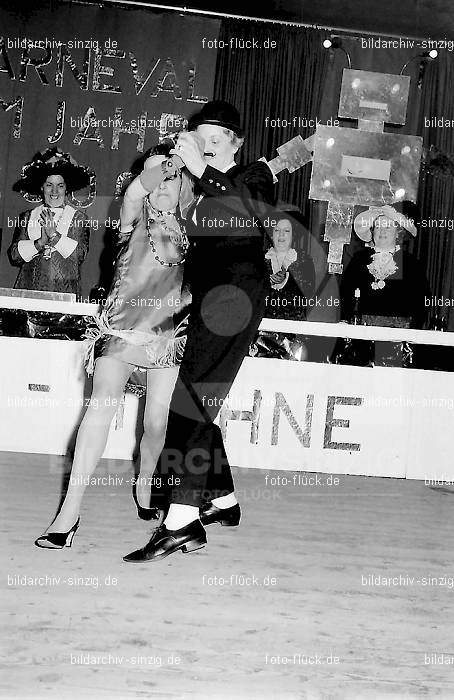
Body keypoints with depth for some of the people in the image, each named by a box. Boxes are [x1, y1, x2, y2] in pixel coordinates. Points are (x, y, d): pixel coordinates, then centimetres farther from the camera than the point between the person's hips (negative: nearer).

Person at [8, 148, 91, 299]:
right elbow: (14, 255, 4)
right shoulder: (28, 216, 13)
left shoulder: (79, 218, 6)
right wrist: (40, 242, -8)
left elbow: (80, 255, -6)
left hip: (64, 291, -1)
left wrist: (54, 235, -10)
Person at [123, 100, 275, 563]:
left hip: (237, 292, -8)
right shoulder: (200, 191, 22)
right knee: (199, 402, 9)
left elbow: (253, 213, -21)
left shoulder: (255, 175, 3)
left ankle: (182, 521, -23)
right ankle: (223, 500, 22)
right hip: (208, 298, 8)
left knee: (191, 398, -19)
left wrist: (203, 171, -25)